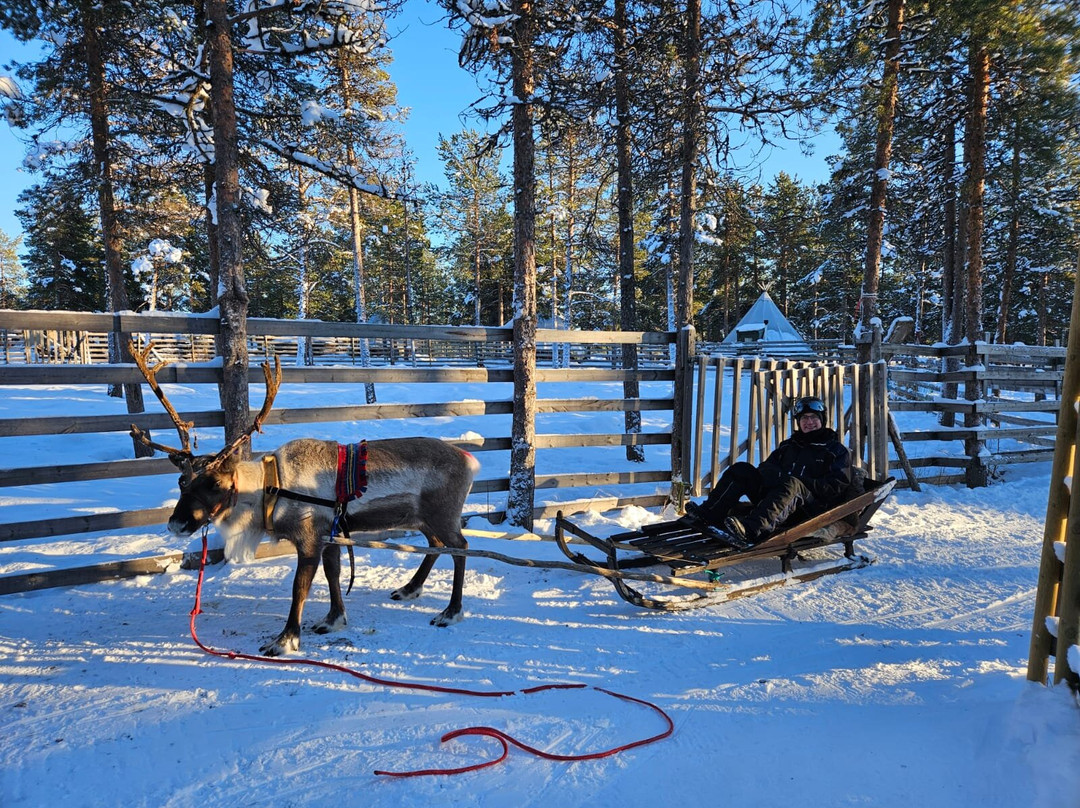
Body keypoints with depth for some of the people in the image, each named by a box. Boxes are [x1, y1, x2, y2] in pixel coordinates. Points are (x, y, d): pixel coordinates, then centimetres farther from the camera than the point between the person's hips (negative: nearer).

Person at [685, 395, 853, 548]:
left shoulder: (836, 450, 14)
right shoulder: (788, 445, 28)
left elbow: (839, 485, 1)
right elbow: (765, 467, 18)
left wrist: (806, 482, -14)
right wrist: (773, 475, -8)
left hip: (810, 508, -5)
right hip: (776, 498, 5)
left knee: (791, 483, -38)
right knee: (741, 470, -9)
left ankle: (750, 531, -61)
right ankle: (709, 513, -26)